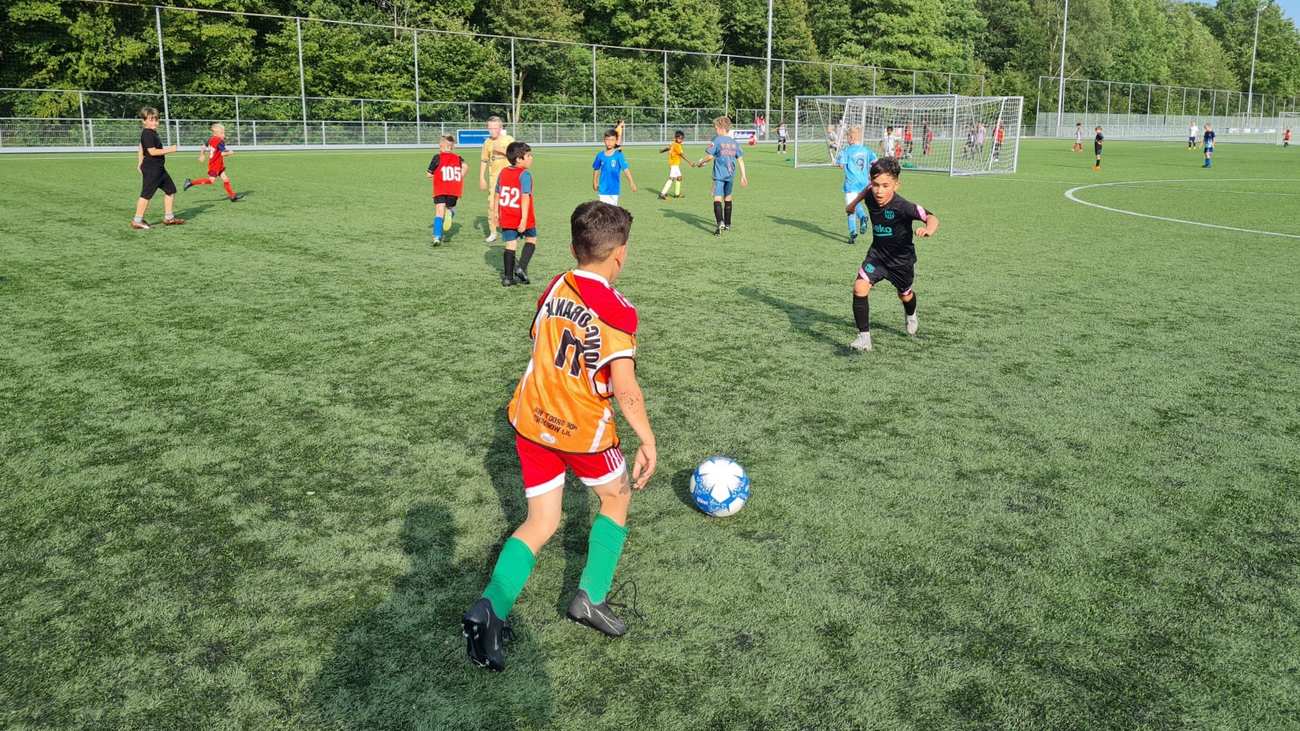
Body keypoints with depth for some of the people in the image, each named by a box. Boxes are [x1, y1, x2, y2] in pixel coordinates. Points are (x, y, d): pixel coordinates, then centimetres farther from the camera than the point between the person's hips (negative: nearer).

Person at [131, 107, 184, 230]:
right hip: (151, 169, -10)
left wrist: (140, 163, 28)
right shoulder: (148, 134, -16)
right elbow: (152, 151, -23)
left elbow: (141, 148, 23)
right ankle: (137, 221, 0)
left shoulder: (152, 133, 14)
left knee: (170, 190, 13)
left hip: (159, 168, 10)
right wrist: (169, 150, -18)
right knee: (146, 194, -6)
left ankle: (168, 218, 18)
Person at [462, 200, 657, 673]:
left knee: (541, 523, 13)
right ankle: (591, 596, 19)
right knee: (616, 499, 23)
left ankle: (490, 610, -5)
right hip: (584, 430, -5)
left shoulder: (553, 289, 2)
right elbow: (625, 389, -23)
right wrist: (648, 441, -13)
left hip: (531, 420, 5)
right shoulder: (616, 311, -17)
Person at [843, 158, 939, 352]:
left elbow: (932, 217, -40)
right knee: (859, 288, -19)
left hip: (902, 258, -3)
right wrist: (854, 202, 12)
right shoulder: (870, 198, -16)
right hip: (877, 254, 3)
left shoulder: (902, 206, -32)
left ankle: (910, 315, 61)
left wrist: (928, 230, -60)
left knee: (905, 295, 23)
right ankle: (864, 337, -10)